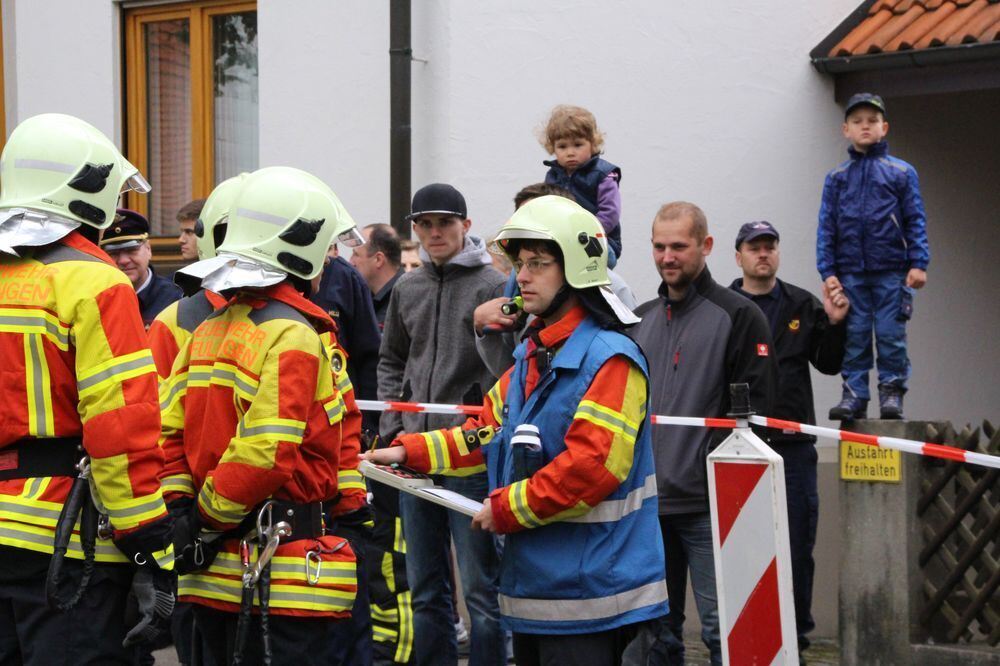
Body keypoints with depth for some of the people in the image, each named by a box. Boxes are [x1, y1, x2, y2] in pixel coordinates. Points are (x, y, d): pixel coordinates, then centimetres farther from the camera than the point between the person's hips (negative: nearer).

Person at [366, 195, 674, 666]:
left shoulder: (610, 359, -16)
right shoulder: (532, 357, 16)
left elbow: (591, 466, -23)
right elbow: (491, 431, 20)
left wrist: (505, 508, -16)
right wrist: (410, 452, 9)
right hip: (532, 587, 9)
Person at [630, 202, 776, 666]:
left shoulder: (738, 316, -4)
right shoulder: (640, 320, 16)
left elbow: (755, 407, -9)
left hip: (708, 504, -6)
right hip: (647, 501, 6)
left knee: (721, 625, -5)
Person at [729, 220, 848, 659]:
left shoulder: (802, 306, 10)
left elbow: (828, 364, 12)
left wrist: (835, 323, -3)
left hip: (792, 444, 2)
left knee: (797, 546, 6)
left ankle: (795, 635, 18)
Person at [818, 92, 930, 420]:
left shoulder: (902, 172, 5)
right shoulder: (836, 178, 9)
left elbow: (915, 221, 4)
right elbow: (826, 227, 8)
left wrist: (919, 263, -4)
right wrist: (827, 271, 0)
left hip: (891, 272, -2)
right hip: (851, 273, 2)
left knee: (890, 334, -2)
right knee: (854, 337, 4)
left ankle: (892, 393, 7)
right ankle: (854, 396, 9)